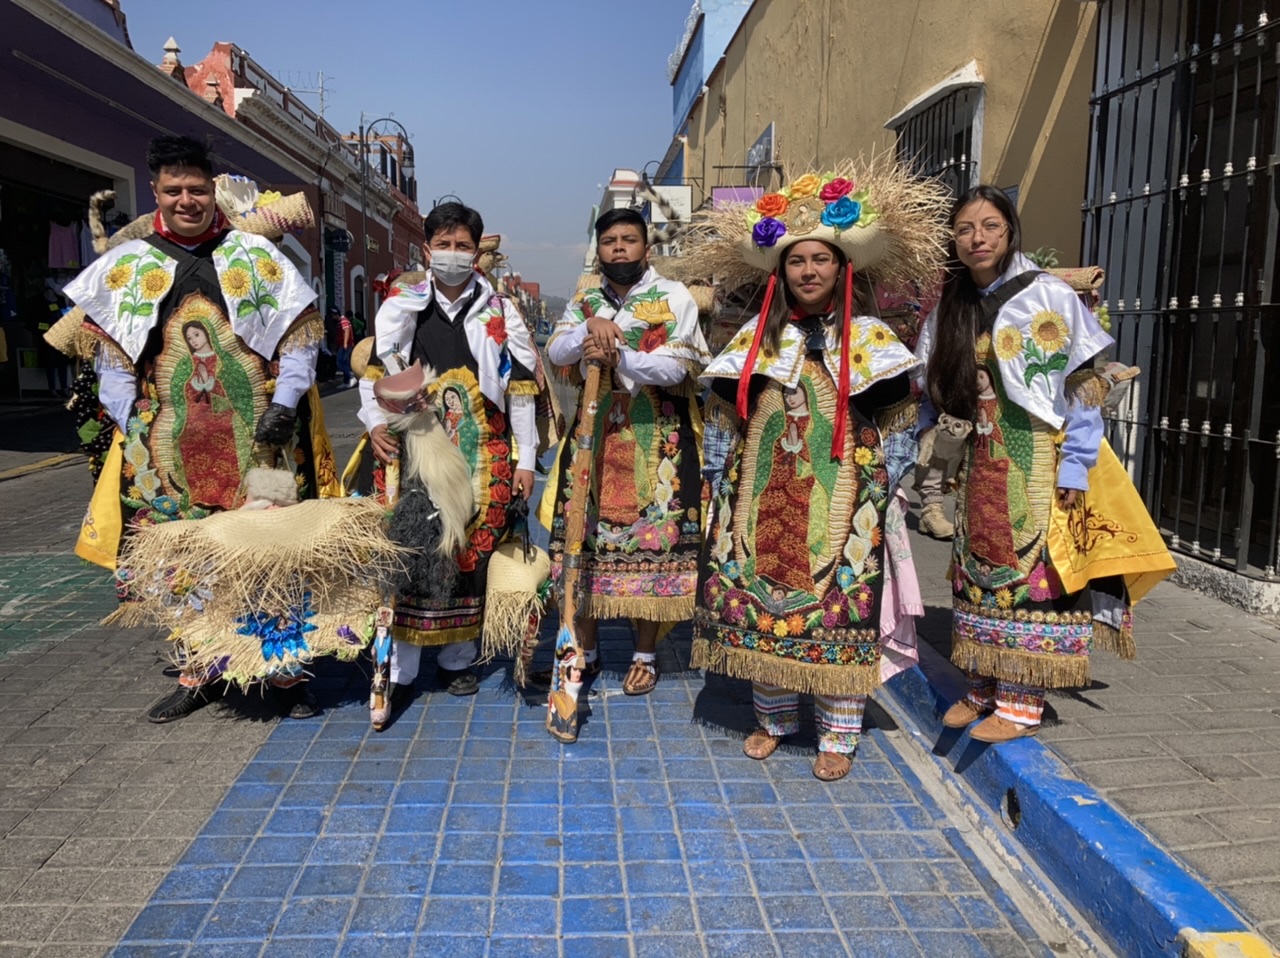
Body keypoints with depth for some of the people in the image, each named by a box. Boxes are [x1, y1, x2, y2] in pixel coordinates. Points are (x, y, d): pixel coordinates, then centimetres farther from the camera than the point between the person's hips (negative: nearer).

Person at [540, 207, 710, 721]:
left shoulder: (674, 297, 0)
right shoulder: (583, 302, 13)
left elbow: (678, 367, -12)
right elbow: (556, 354, -1)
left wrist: (618, 356, -21)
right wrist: (589, 328, -19)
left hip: (656, 440, -3)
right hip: (593, 435, 4)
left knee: (652, 542, 1)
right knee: (585, 538, 6)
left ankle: (645, 655, 16)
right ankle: (585, 650, 21)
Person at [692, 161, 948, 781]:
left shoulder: (869, 338, 1)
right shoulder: (757, 336, 8)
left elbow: (898, 422, 1)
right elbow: (722, 415, 10)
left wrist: (882, 490, -4)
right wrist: (721, 485, 6)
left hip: (839, 502, -2)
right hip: (764, 497, 3)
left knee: (839, 608, 0)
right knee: (759, 600, 6)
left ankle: (838, 736, 16)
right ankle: (773, 718, 26)